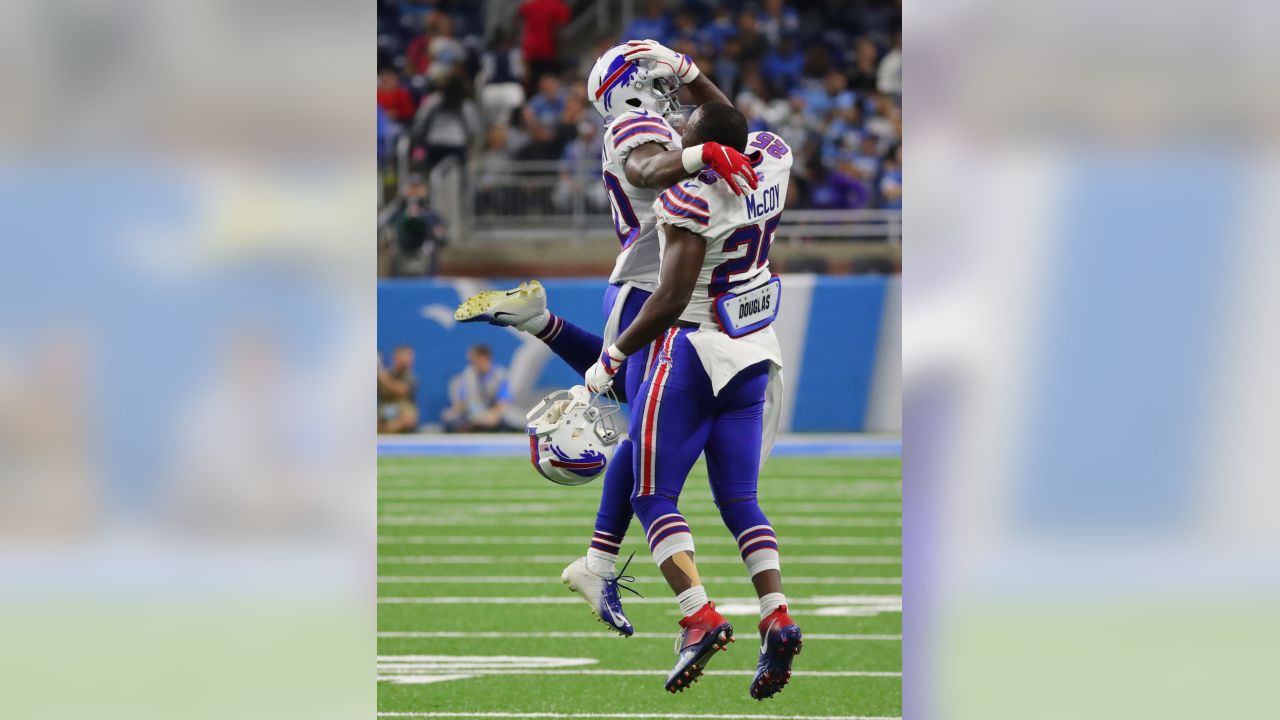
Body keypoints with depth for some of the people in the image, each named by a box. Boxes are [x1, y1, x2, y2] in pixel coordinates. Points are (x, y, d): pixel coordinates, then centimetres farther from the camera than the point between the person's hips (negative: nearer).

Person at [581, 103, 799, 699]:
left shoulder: (692, 197, -22)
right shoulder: (773, 161, -3)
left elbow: (671, 301, -22)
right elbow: (746, 137, 25)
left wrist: (610, 360, -11)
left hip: (694, 354, -7)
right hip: (754, 357, 7)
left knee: (654, 497, 1)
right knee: (738, 498, 10)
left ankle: (699, 616, -16)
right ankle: (777, 615, -8)